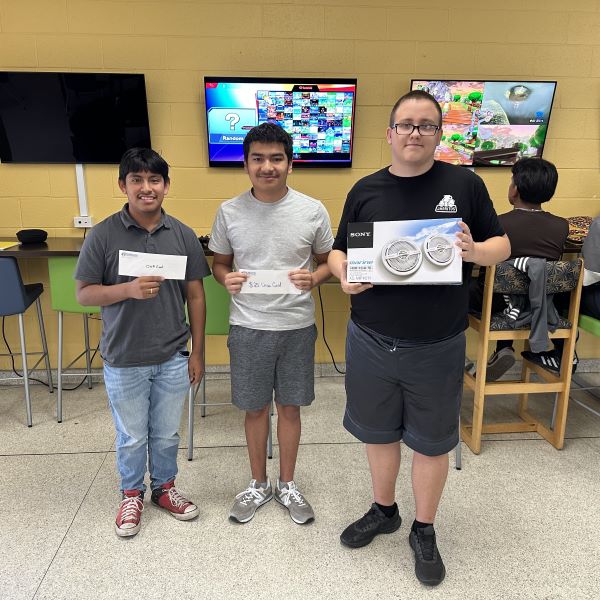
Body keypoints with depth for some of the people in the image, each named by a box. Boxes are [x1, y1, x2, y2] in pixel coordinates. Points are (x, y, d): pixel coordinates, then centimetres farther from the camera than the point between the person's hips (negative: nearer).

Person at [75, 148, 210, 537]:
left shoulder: (183, 235, -3)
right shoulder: (103, 235, -8)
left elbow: (195, 295, 1)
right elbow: (84, 293, -6)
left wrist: (198, 351, 1)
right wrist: (129, 289, -25)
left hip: (173, 358, 2)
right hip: (124, 360, -1)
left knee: (167, 434, 18)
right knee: (131, 437, 16)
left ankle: (164, 487, 42)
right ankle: (132, 495, 41)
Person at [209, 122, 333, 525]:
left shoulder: (313, 211, -5)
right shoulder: (229, 212, -3)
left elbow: (328, 261, 5)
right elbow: (219, 262, 8)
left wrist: (313, 278, -16)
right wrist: (227, 278, -14)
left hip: (297, 325, 0)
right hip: (248, 326, 1)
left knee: (290, 407, 13)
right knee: (255, 408, 14)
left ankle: (287, 484, 35)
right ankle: (259, 484, 36)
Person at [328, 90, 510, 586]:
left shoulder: (465, 184, -3)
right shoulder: (365, 190, 2)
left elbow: (502, 245, 3)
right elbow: (339, 250, 8)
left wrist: (474, 251, -20)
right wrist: (344, 274, -14)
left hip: (437, 345, -2)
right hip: (371, 340, 2)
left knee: (431, 440, 13)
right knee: (378, 430, 18)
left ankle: (424, 531, 36)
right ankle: (384, 510, 43)